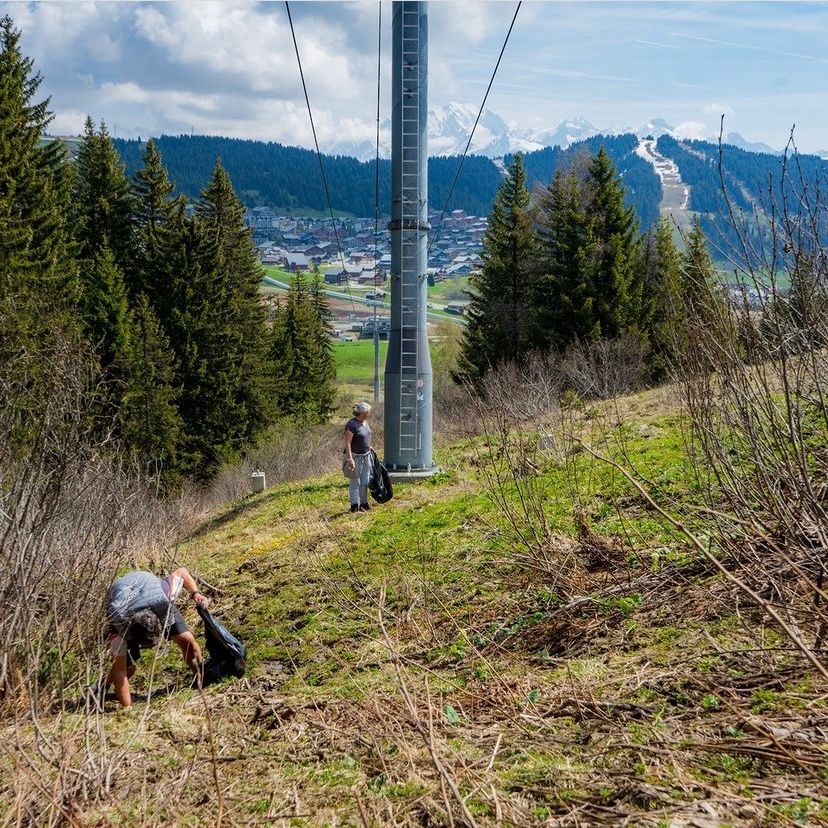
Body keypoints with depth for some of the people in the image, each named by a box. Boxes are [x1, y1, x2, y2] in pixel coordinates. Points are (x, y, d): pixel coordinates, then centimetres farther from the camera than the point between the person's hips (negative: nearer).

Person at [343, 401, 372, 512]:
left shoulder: (364, 422, 7)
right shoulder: (351, 424, -19)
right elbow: (347, 442, -21)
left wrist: (369, 447, 20)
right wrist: (350, 459, -25)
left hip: (366, 455, 8)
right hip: (355, 456, -8)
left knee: (365, 481, 14)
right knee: (355, 482, 1)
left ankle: (364, 503, 24)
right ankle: (354, 505, 9)